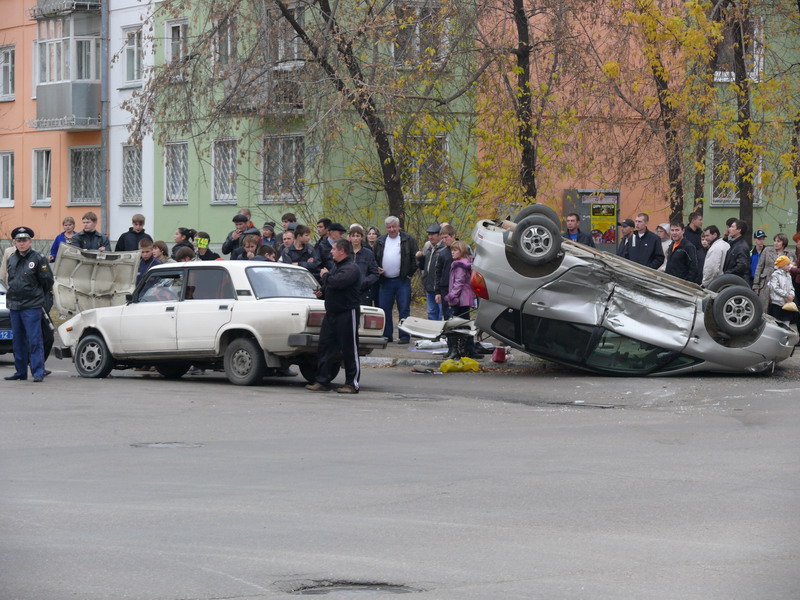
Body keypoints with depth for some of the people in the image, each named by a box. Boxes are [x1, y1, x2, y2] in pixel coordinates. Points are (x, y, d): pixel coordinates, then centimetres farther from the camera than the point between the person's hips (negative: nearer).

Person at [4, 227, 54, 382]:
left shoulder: (38, 259, -6)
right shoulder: (11, 259, 11)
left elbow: (47, 281, 0)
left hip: (32, 307, -6)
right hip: (14, 306, 6)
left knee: (34, 340, -9)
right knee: (18, 341, 10)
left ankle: (38, 372, -8)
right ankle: (20, 372, 16)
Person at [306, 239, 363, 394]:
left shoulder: (351, 268, -13)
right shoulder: (336, 266, 19)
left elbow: (338, 282, -30)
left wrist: (325, 275, -10)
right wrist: (322, 292, 9)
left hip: (347, 313, -9)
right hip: (332, 313, 9)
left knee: (349, 349, -3)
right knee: (325, 347, 6)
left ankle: (352, 384, 2)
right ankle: (322, 381, 10)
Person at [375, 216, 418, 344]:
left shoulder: (408, 240, 2)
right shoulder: (380, 241, 12)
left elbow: (415, 258, 1)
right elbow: (374, 259, 18)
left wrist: (409, 274, -4)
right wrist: (377, 270, 0)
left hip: (402, 280, -3)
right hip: (385, 281, 3)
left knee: (404, 309, -3)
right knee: (384, 309, 4)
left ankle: (404, 336, 2)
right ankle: (386, 336, 13)